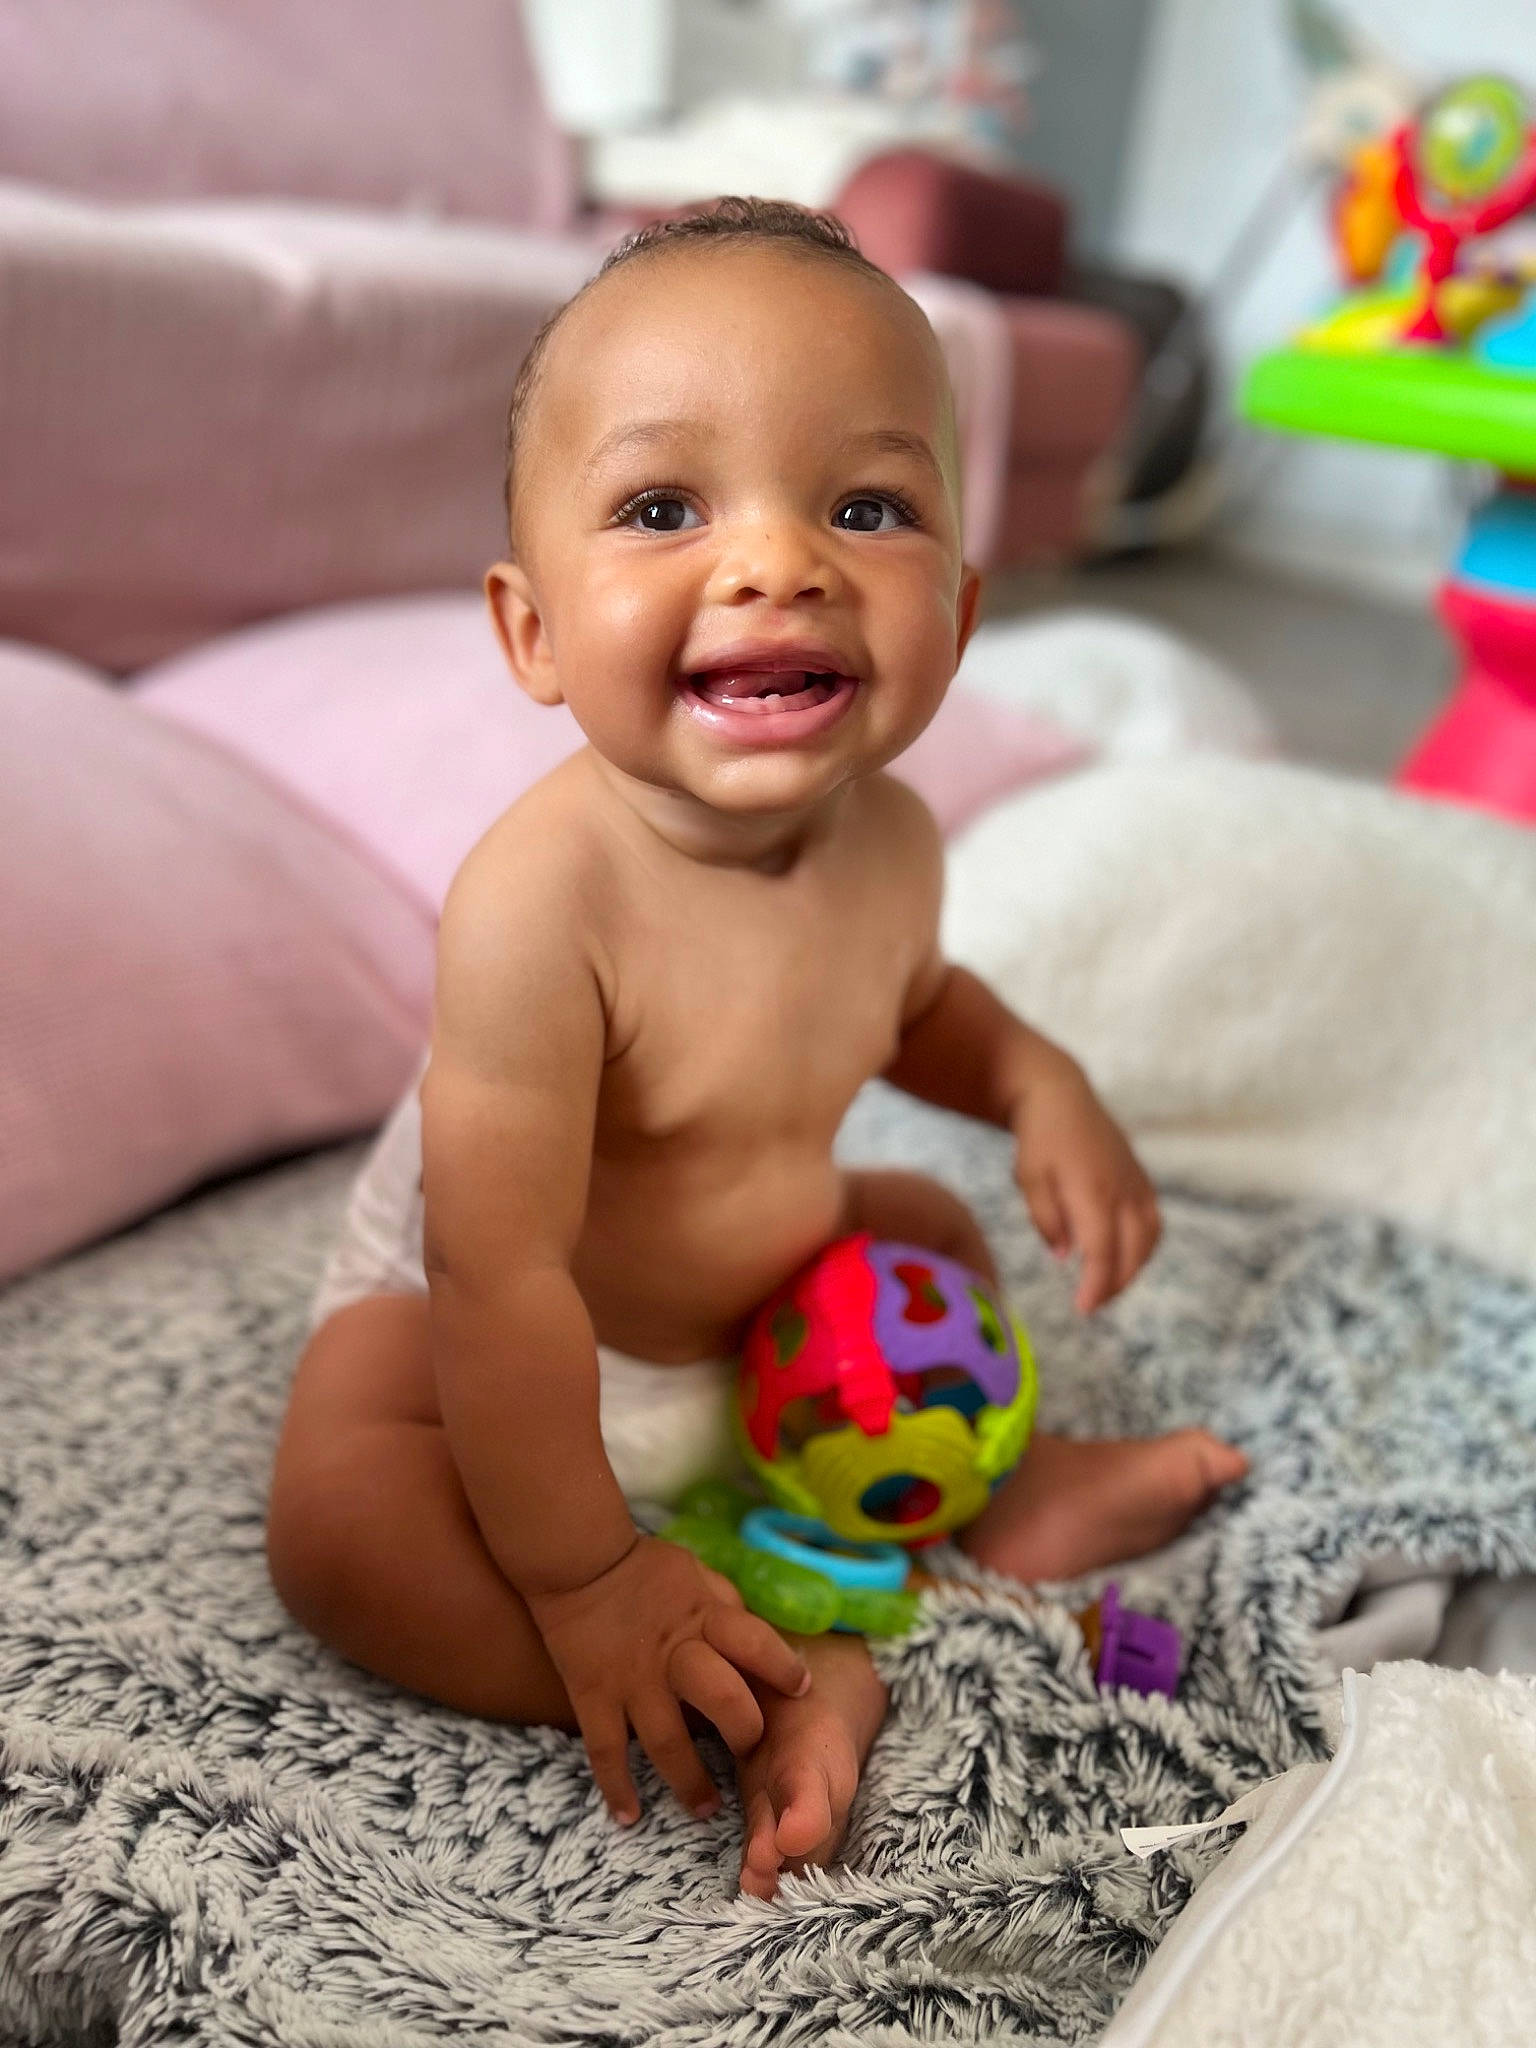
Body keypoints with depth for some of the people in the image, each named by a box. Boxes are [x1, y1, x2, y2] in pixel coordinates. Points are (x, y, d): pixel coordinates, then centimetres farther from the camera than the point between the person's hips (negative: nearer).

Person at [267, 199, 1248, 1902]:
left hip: (767, 1291, 6)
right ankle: (788, 1679, -21)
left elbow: (907, 1003, 9)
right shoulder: (542, 903, -39)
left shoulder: (890, 836, -16)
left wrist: (1033, 1083, -12)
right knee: (341, 1530, -28)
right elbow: (506, 1279, -33)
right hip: (456, 1306, -6)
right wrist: (583, 1583, -24)